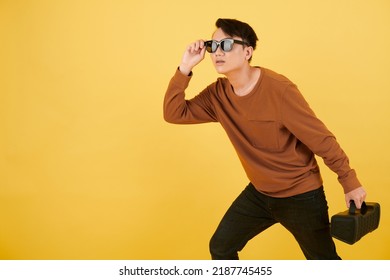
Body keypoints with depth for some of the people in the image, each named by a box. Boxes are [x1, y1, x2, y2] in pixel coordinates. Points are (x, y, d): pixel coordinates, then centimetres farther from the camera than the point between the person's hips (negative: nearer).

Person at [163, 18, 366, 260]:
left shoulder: (279, 89, -25)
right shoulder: (218, 93, -6)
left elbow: (321, 138, -19)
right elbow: (174, 113, -8)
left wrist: (350, 181, -13)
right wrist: (185, 69, -19)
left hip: (300, 195, -5)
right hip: (259, 193, 6)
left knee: (324, 262, 11)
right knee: (220, 248, 10)